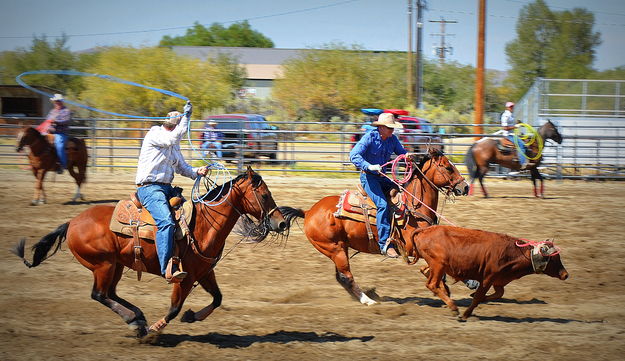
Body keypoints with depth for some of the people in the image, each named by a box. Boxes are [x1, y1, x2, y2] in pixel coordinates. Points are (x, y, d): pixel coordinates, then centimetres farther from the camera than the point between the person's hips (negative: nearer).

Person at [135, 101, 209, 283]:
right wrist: (186, 117, -20)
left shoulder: (173, 144, 20)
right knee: (166, 222, -30)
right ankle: (168, 269, -41)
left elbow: (183, 168, 23)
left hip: (166, 188, 10)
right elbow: (173, 138, -26)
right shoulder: (155, 134, -5)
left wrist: (197, 172, 3)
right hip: (149, 188, -10)